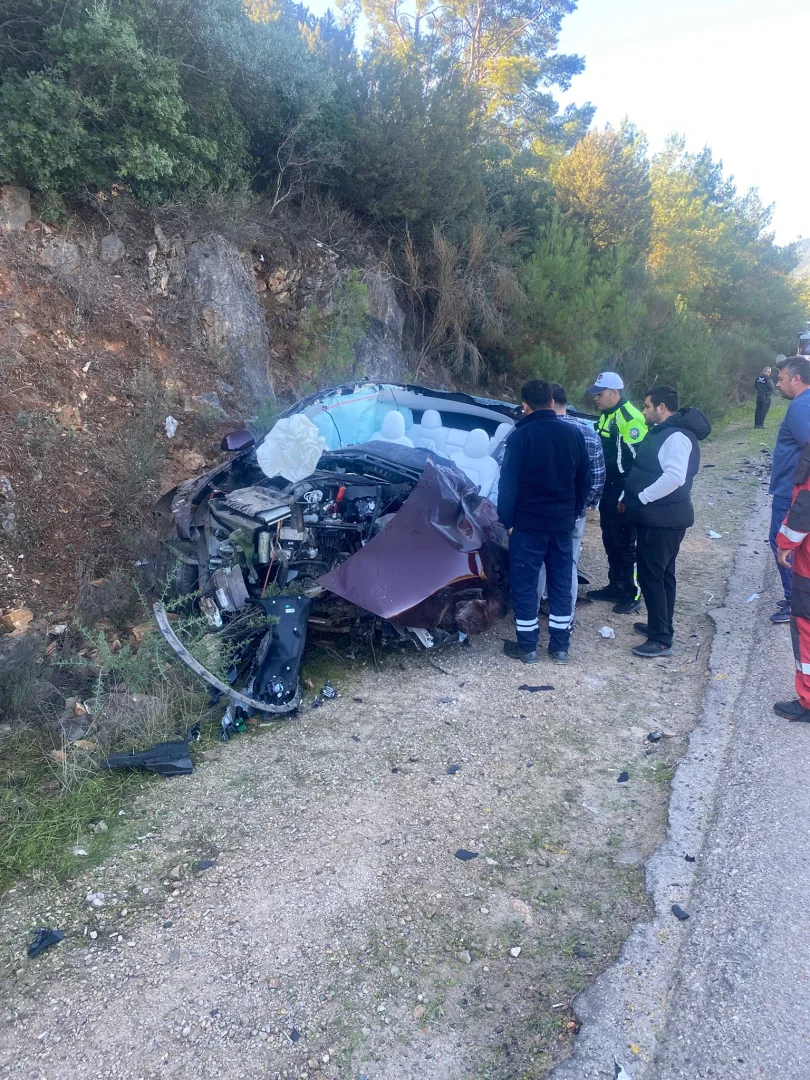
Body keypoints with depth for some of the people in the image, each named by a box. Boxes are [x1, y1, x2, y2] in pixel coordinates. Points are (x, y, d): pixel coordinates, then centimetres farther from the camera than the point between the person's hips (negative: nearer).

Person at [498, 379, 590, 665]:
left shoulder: (521, 435, -12)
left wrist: (507, 519, -4)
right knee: (561, 582, 12)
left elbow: (508, 481, -13)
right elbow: (584, 479, 10)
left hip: (528, 522, -5)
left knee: (524, 583, 5)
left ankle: (527, 646, 11)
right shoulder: (574, 433, 4)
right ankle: (560, 646, 18)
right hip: (563, 521, 5)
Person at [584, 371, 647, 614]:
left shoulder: (631, 418, -18)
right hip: (608, 491, 9)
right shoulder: (606, 416, 13)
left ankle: (632, 595, 8)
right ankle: (615, 586, 29)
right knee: (610, 541, 16)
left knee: (625, 544, -2)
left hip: (624, 494, -9)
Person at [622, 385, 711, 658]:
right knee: (662, 573, 17)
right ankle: (659, 625, 30)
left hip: (663, 519, -10)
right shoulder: (661, 431, 13)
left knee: (651, 575, -7)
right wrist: (629, 498, 10)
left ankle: (661, 639, -1)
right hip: (655, 517, 10)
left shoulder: (677, 436, -19)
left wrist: (640, 498, -22)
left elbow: (674, 477, -30)